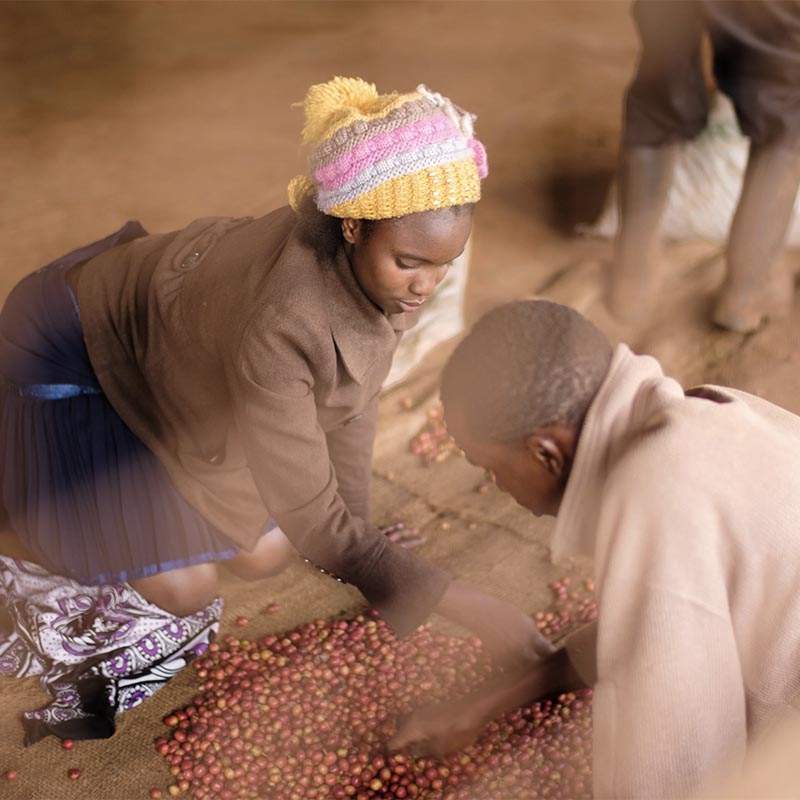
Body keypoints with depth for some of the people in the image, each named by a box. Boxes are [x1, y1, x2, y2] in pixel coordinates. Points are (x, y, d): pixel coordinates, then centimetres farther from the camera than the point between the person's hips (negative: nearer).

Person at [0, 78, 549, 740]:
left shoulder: (387, 266, -22)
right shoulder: (279, 324, -44)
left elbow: (354, 395, -5)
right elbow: (315, 522, -35)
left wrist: (363, 554, 3)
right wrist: (474, 610, -35)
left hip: (177, 336, 7)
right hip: (78, 353, -6)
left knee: (264, 556, 9)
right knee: (182, 591, -6)